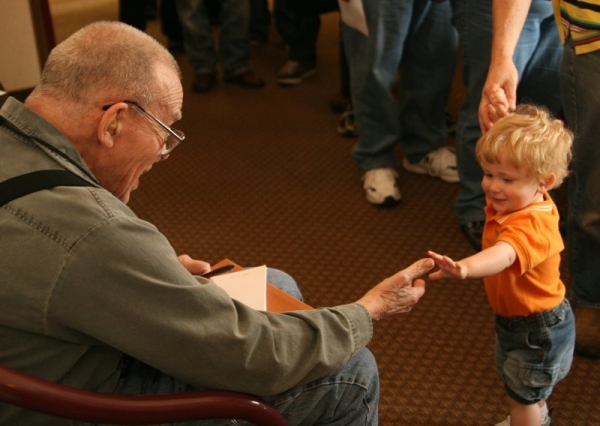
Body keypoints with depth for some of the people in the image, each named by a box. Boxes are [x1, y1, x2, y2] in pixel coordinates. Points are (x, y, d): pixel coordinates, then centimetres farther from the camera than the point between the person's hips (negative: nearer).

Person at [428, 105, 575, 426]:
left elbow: (504, 255, -61)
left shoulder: (533, 227, -39)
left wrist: (464, 268, -79)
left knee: (521, 395, 10)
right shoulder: (511, 200, -10)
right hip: (514, 317, 10)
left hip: (537, 329, -10)